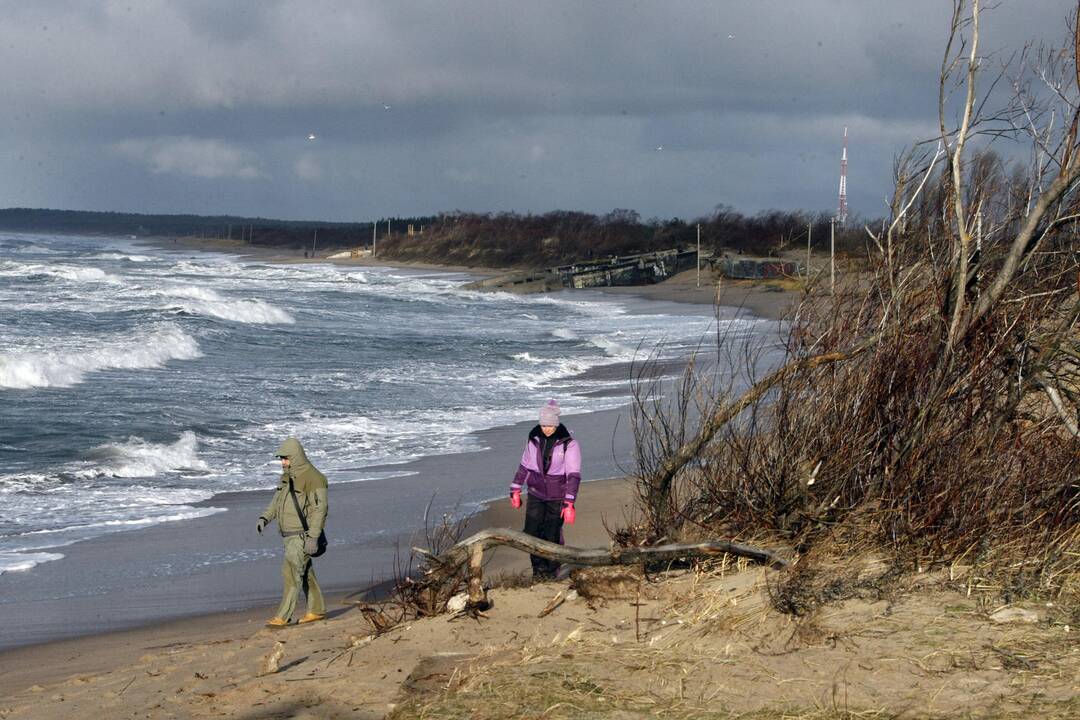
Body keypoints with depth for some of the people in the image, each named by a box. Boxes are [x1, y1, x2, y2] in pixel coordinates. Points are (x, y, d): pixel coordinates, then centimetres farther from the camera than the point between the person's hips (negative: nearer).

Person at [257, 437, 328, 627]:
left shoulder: (313, 479, -17)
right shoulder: (288, 477, 11)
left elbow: (319, 509, -20)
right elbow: (277, 502, 16)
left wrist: (313, 538, -26)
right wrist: (264, 518, -2)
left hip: (303, 535, -9)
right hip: (290, 535, 9)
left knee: (291, 572, -14)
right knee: (305, 573, 16)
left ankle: (283, 616, -14)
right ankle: (317, 611, 26)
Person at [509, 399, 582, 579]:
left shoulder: (569, 444, -15)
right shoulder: (534, 439, -1)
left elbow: (574, 475, -17)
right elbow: (525, 465, 12)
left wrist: (569, 503, -23)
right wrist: (515, 490, 13)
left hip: (557, 497, -4)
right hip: (536, 494, 4)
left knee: (552, 535, 3)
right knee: (531, 532, 1)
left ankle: (551, 570, 23)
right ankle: (538, 566, 21)